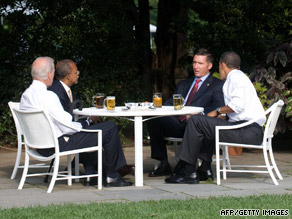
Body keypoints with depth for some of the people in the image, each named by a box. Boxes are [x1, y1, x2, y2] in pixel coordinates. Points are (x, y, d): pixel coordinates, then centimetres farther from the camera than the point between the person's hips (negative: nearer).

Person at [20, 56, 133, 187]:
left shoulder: (26, 95, 5)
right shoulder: (48, 96, -24)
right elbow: (66, 126, -22)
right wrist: (81, 126, -1)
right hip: (58, 144, -10)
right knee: (110, 128, -4)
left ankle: (93, 173, 35)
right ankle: (111, 177, 12)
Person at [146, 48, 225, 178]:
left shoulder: (217, 85, 10)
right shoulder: (183, 84, 30)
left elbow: (218, 108, -6)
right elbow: (170, 104, 23)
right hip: (177, 123, 6)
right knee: (152, 120, -20)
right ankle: (163, 164, -15)